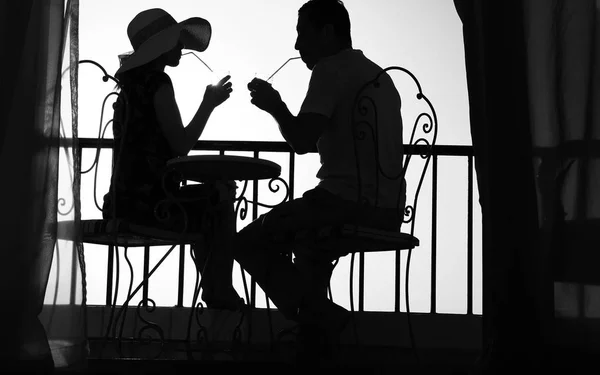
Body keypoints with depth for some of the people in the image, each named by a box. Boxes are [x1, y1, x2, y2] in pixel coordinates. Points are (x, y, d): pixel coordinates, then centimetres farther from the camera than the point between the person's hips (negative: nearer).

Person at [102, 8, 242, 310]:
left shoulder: (131, 82, 14)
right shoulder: (159, 84, -14)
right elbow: (181, 145, -15)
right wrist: (209, 104, -5)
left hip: (123, 201, 9)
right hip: (150, 205, -9)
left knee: (207, 197, 30)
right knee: (221, 200, 14)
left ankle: (215, 289, 38)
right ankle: (220, 293, 23)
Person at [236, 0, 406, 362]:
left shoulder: (331, 70, -7)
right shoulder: (378, 74, 21)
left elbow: (302, 141, -16)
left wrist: (275, 106, 0)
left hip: (346, 202, -9)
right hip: (388, 211, 9)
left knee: (248, 242, 3)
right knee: (306, 233, 35)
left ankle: (319, 315, -5)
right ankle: (317, 321, 26)